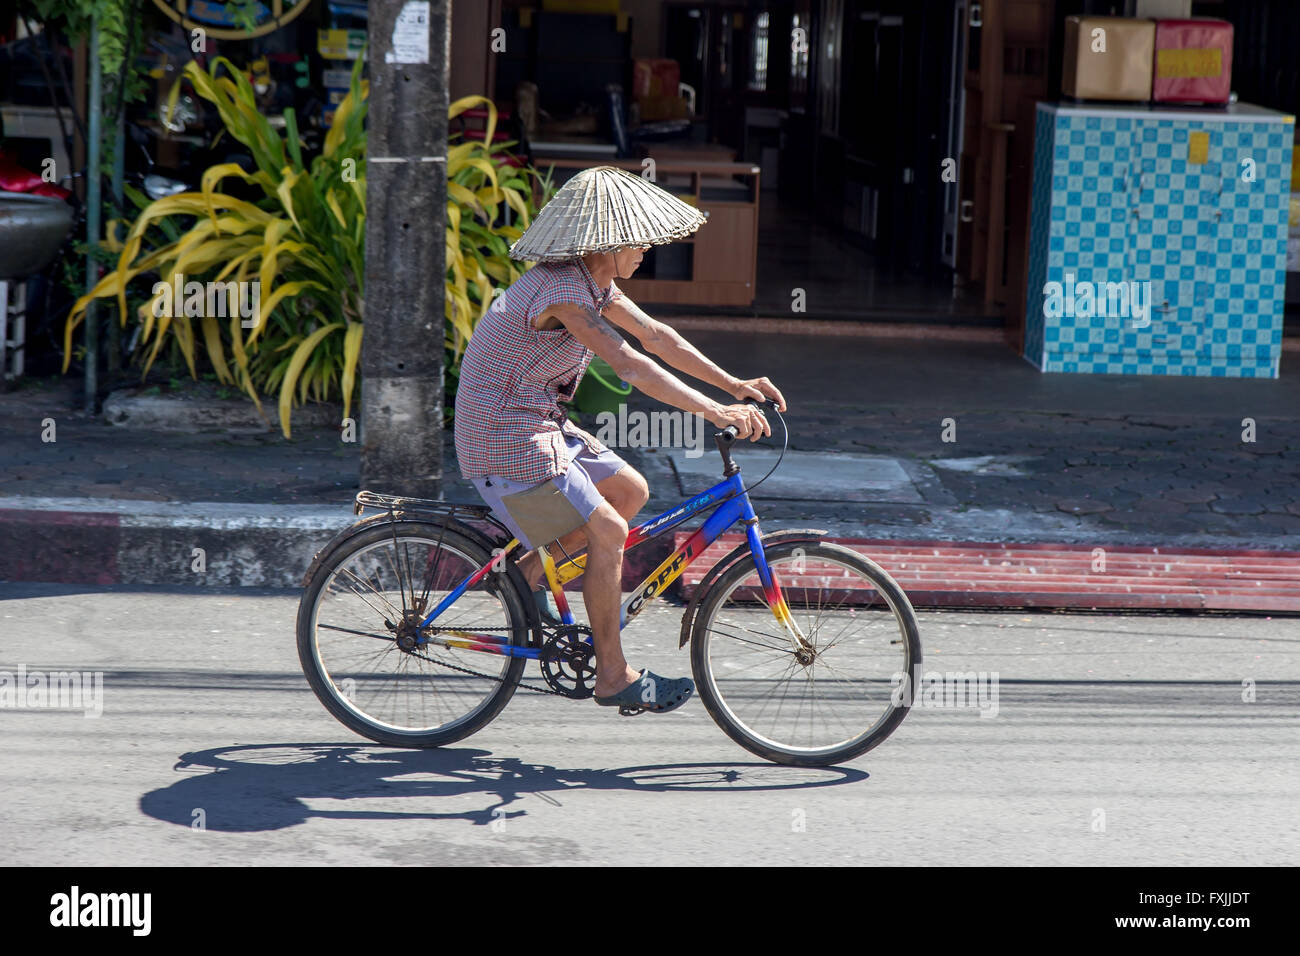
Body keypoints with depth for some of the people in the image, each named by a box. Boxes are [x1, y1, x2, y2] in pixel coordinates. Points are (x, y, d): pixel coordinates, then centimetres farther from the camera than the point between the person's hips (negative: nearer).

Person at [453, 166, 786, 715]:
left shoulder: (592, 279, 7)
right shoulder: (562, 289, -24)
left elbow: (654, 336, 12)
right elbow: (630, 366, -32)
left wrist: (734, 385, 6)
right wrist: (715, 413, -35)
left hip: (539, 425, 10)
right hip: (505, 441, -10)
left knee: (631, 491, 8)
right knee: (607, 533, -11)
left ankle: (526, 571, 16)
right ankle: (613, 676, -1)